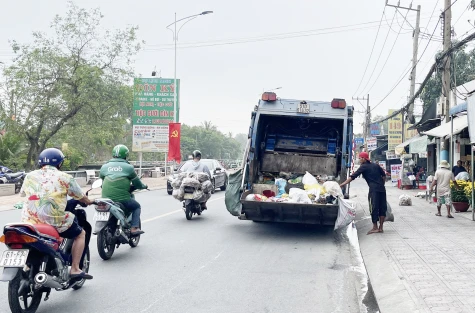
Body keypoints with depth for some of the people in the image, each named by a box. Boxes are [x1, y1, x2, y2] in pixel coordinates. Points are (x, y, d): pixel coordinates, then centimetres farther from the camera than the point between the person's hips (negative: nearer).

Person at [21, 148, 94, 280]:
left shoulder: (30, 176, 11)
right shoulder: (64, 177, 2)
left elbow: (23, 193, 22)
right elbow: (81, 197, 9)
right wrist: (88, 201, 32)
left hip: (30, 220, 5)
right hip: (54, 220, -4)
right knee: (80, 234, 15)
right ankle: (75, 269, 5)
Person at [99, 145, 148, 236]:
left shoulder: (104, 167, 12)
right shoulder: (128, 167, 3)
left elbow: (101, 179, 20)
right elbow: (137, 183, 10)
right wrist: (144, 186, 32)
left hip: (106, 198, 4)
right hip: (122, 198, -4)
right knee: (136, 207, 20)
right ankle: (134, 228, 3)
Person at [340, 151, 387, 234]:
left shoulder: (363, 167, 0)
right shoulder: (375, 165, 17)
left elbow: (352, 177, -6)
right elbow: (384, 175, 19)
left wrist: (342, 184, -7)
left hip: (374, 189, -7)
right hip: (382, 189, 7)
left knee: (374, 208, -2)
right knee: (382, 207, 9)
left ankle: (375, 227, -1)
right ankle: (381, 228, 12)